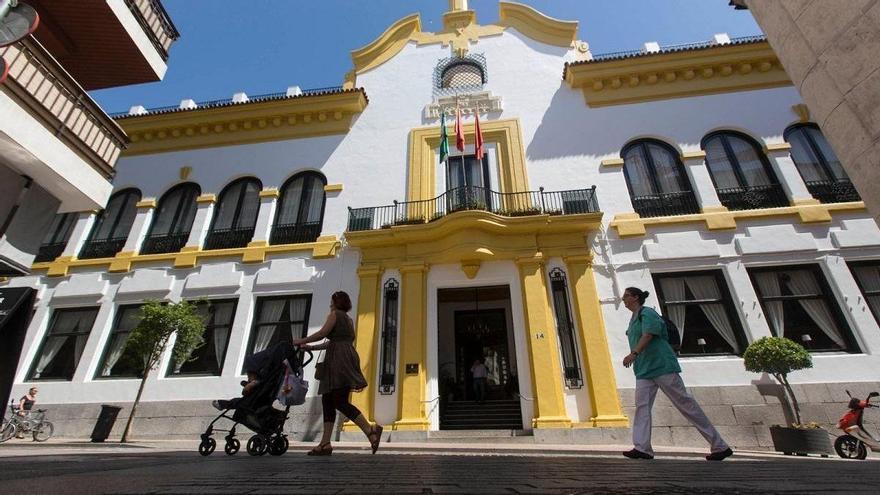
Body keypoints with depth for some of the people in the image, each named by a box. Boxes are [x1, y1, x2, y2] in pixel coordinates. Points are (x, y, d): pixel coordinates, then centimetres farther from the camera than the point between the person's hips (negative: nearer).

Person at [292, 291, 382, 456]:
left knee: (340, 402, -14)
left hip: (340, 359, -9)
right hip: (344, 360, 9)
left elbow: (322, 333, -8)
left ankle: (371, 430, -19)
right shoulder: (348, 320, 27)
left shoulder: (335, 314, 2)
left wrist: (301, 341, 4)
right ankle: (325, 444, 8)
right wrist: (311, 347, 30)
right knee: (327, 400, 9)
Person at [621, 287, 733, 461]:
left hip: (662, 366, -9)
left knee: (685, 403, -1)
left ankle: (720, 446, 12)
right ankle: (642, 448, -8)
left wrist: (633, 354, -35)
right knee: (642, 405, -4)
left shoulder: (647, 313, -10)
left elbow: (648, 335, -25)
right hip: (644, 370, 9)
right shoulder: (633, 319, 19)